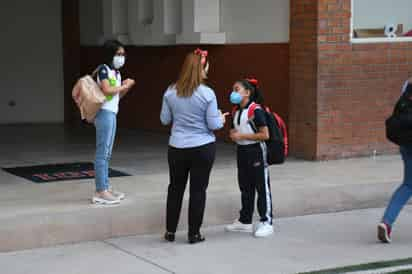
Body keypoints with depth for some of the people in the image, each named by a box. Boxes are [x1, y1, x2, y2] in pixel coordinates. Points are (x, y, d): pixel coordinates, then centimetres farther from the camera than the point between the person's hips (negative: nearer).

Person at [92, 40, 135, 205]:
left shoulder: (116, 72, 16)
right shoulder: (103, 69, -10)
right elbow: (107, 91, -22)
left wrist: (126, 87, 1)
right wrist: (124, 86, -9)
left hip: (112, 114, 9)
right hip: (105, 113, -9)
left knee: (107, 154, 13)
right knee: (102, 153, -7)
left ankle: (105, 188, 19)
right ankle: (101, 191, -6)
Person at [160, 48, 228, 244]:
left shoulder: (171, 92, -4)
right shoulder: (207, 93, -14)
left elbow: (164, 120, 4)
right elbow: (213, 124, -10)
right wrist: (221, 119, 12)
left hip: (177, 147, 3)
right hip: (203, 148, -3)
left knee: (175, 188, 16)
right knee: (198, 190, 7)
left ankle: (170, 231, 22)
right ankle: (194, 233, 12)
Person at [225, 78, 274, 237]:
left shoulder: (256, 110, -16)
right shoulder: (236, 111, 9)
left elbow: (265, 135, -20)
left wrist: (242, 136, -19)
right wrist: (233, 135, -3)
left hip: (256, 151, -8)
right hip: (242, 151, 8)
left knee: (262, 187, 0)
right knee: (245, 187, 15)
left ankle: (266, 222, 6)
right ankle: (245, 221, 24)